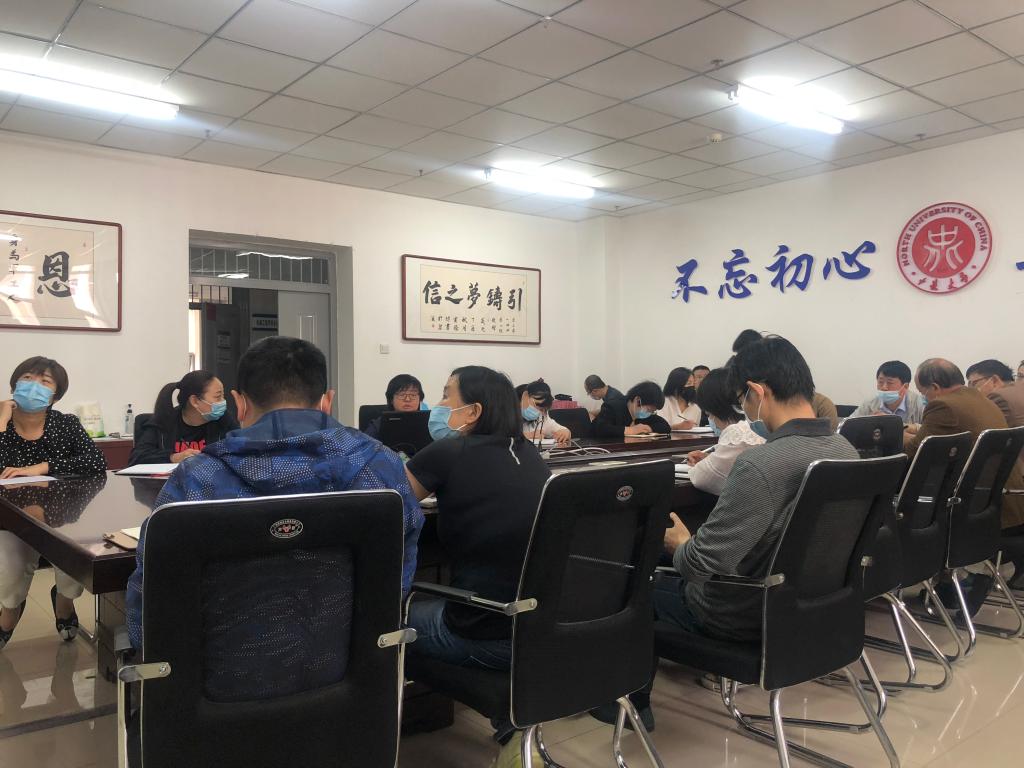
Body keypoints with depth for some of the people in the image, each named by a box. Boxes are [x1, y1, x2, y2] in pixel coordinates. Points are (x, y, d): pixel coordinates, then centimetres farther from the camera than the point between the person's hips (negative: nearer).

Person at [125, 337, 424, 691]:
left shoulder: (193, 482, -18)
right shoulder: (382, 466, -12)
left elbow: (144, 621, -10)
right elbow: (396, 588, 2)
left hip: (229, 689, -1)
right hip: (351, 677, 2)